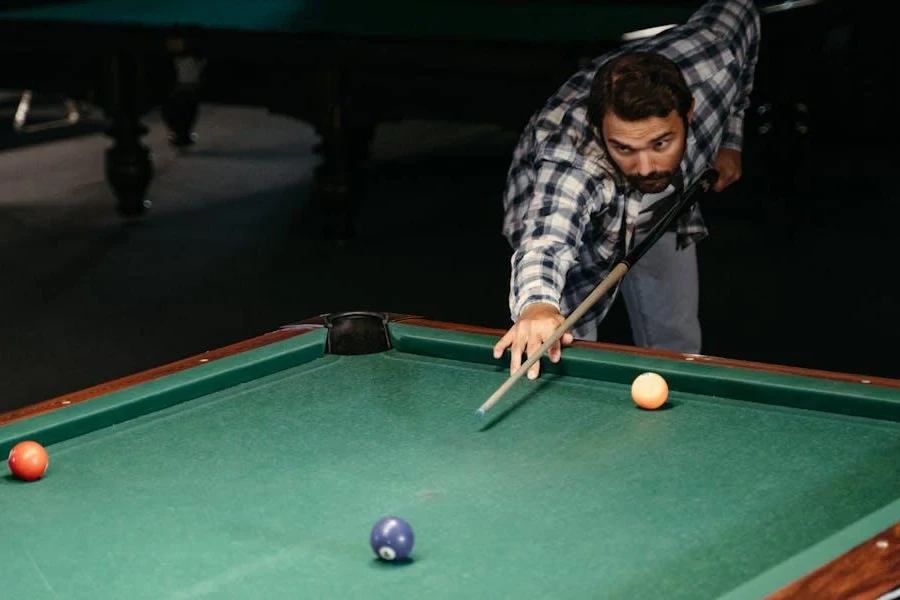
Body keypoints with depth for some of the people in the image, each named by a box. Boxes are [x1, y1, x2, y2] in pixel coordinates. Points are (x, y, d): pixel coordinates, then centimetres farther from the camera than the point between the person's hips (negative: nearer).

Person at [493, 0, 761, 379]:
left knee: (677, 354, 9)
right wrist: (537, 305, -91)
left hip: (664, 210, 4)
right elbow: (546, 239, -68)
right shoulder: (568, 154, -50)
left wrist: (730, 141, -10)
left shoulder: (712, 62, -37)